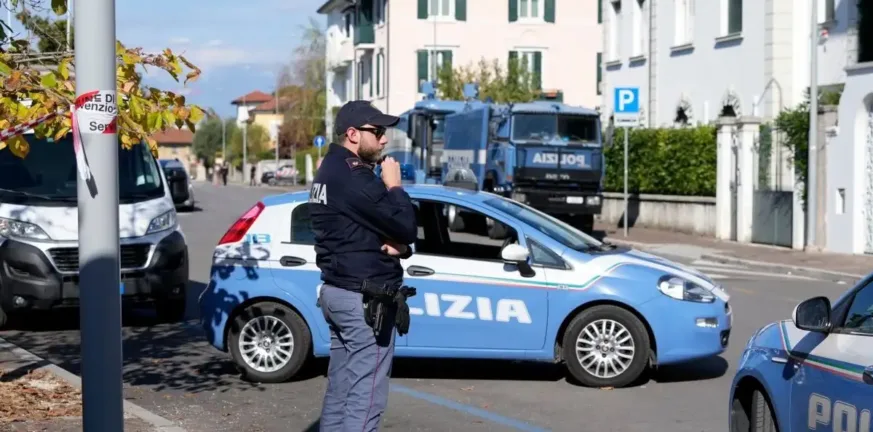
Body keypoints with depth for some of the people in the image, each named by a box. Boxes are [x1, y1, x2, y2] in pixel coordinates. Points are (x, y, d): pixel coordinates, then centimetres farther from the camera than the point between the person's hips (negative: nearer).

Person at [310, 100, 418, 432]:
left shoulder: (331, 171, 15)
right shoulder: (353, 177, -18)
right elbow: (406, 226, -18)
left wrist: (398, 245, -4)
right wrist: (394, 186, -3)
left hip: (337, 292, 11)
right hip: (365, 299, -11)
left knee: (340, 391, 14)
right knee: (366, 396, -8)